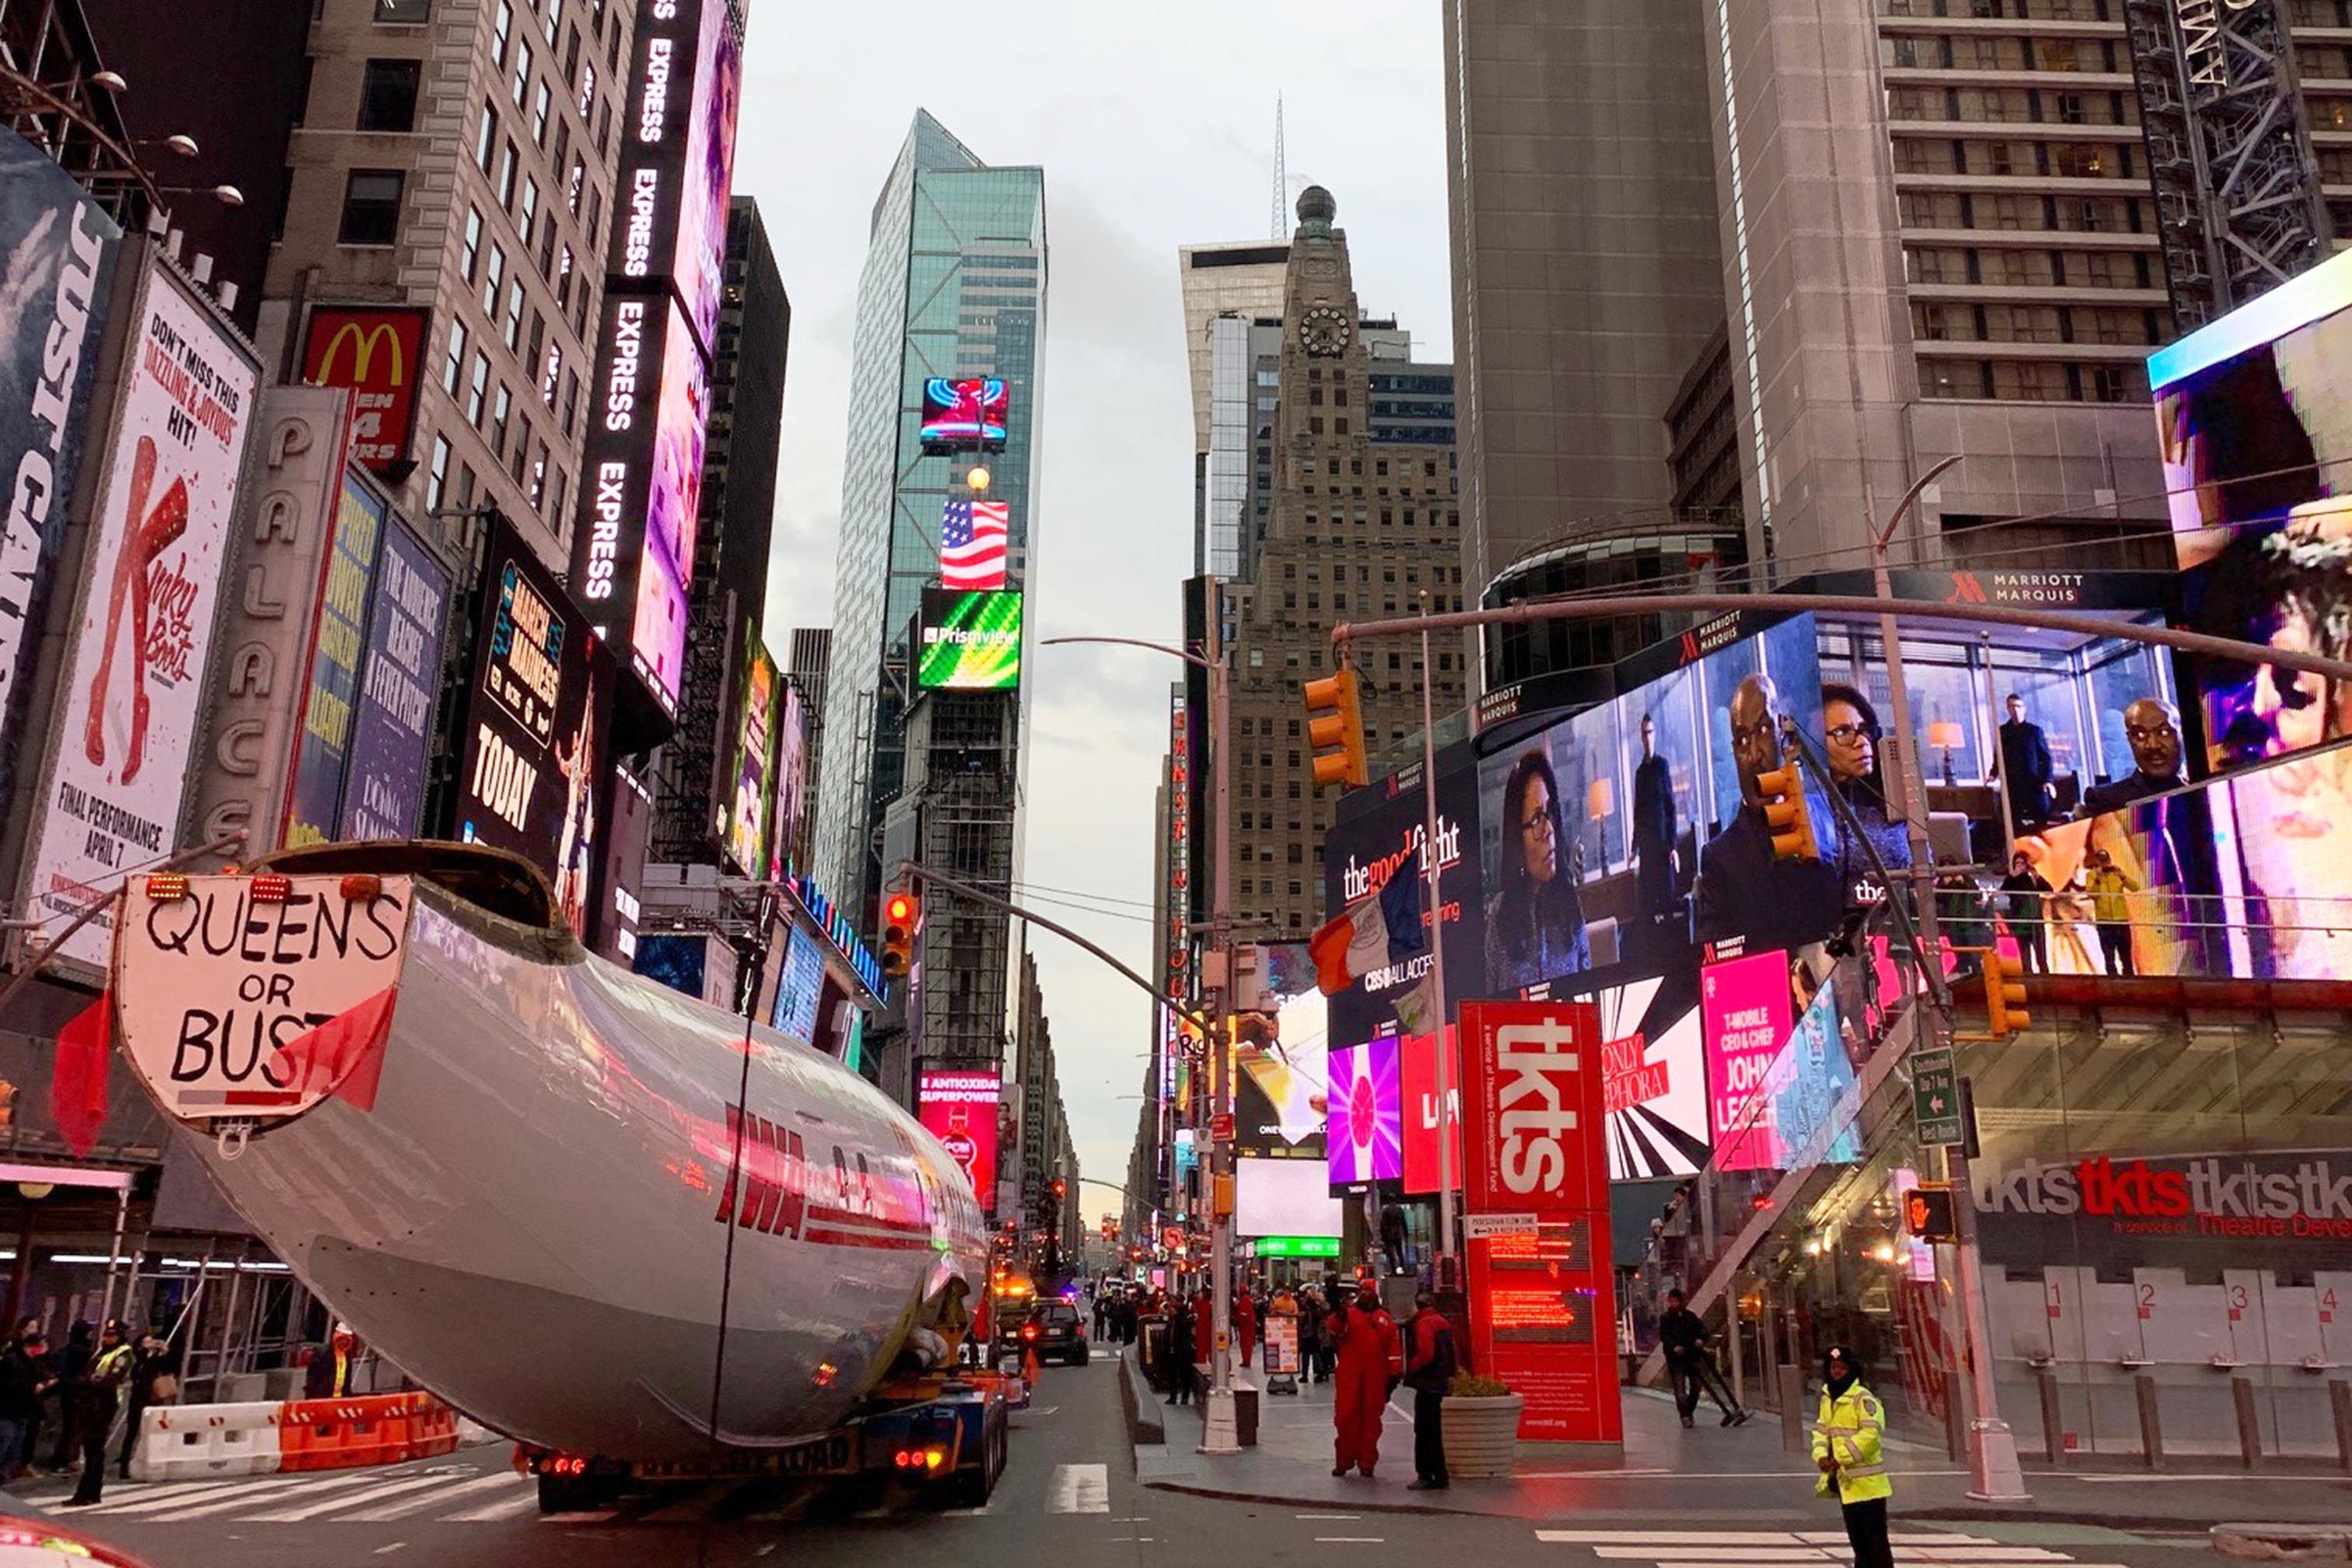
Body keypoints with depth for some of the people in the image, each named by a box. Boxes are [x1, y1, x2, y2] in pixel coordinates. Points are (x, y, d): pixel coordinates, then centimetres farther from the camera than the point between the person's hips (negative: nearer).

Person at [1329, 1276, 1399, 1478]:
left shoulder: (1385, 1319, 9)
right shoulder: (1348, 1314, 4)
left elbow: (1392, 1347, 9)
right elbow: (1337, 1333, -15)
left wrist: (1393, 1374, 5)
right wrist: (1338, 1317, -34)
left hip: (1375, 1376, 1)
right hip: (1349, 1376, -1)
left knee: (1371, 1418, 5)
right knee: (1346, 1416, 0)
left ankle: (1367, 1463, 13)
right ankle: (1343, 1461, 11)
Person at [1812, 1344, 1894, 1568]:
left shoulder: (1863, 1398, -15)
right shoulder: (1827, 1399, 13)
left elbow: (1871, 1433, -24)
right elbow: (1821, 1430, 13)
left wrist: (1840, 1457, -26)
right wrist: (1821, 1455, -7)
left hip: (1867, 1483, -8)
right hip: (1845, 1481, 8)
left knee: (1875, 1538, -6)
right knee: (1857, 1537, 19)